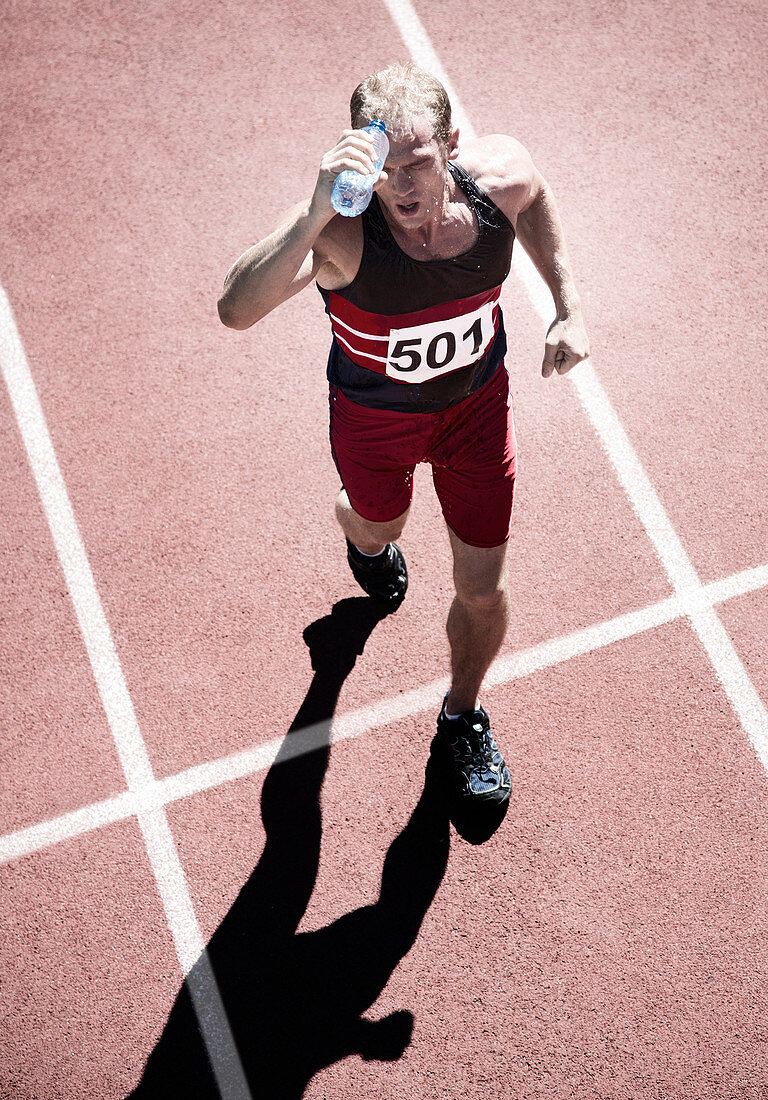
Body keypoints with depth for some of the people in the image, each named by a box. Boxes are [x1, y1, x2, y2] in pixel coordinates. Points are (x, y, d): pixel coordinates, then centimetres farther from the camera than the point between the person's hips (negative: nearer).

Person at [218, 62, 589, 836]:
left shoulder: (501, 174, -25)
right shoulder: (343, 229, -36)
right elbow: (236, 310, -52)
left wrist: (567, 306, -5)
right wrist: (315, 216, -64)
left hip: (476, 401, 2)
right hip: (374, 415, -2)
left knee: (483, 590, 9)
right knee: (377, 523, 29)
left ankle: (462, 719, 40)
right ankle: (363, 536, 72)